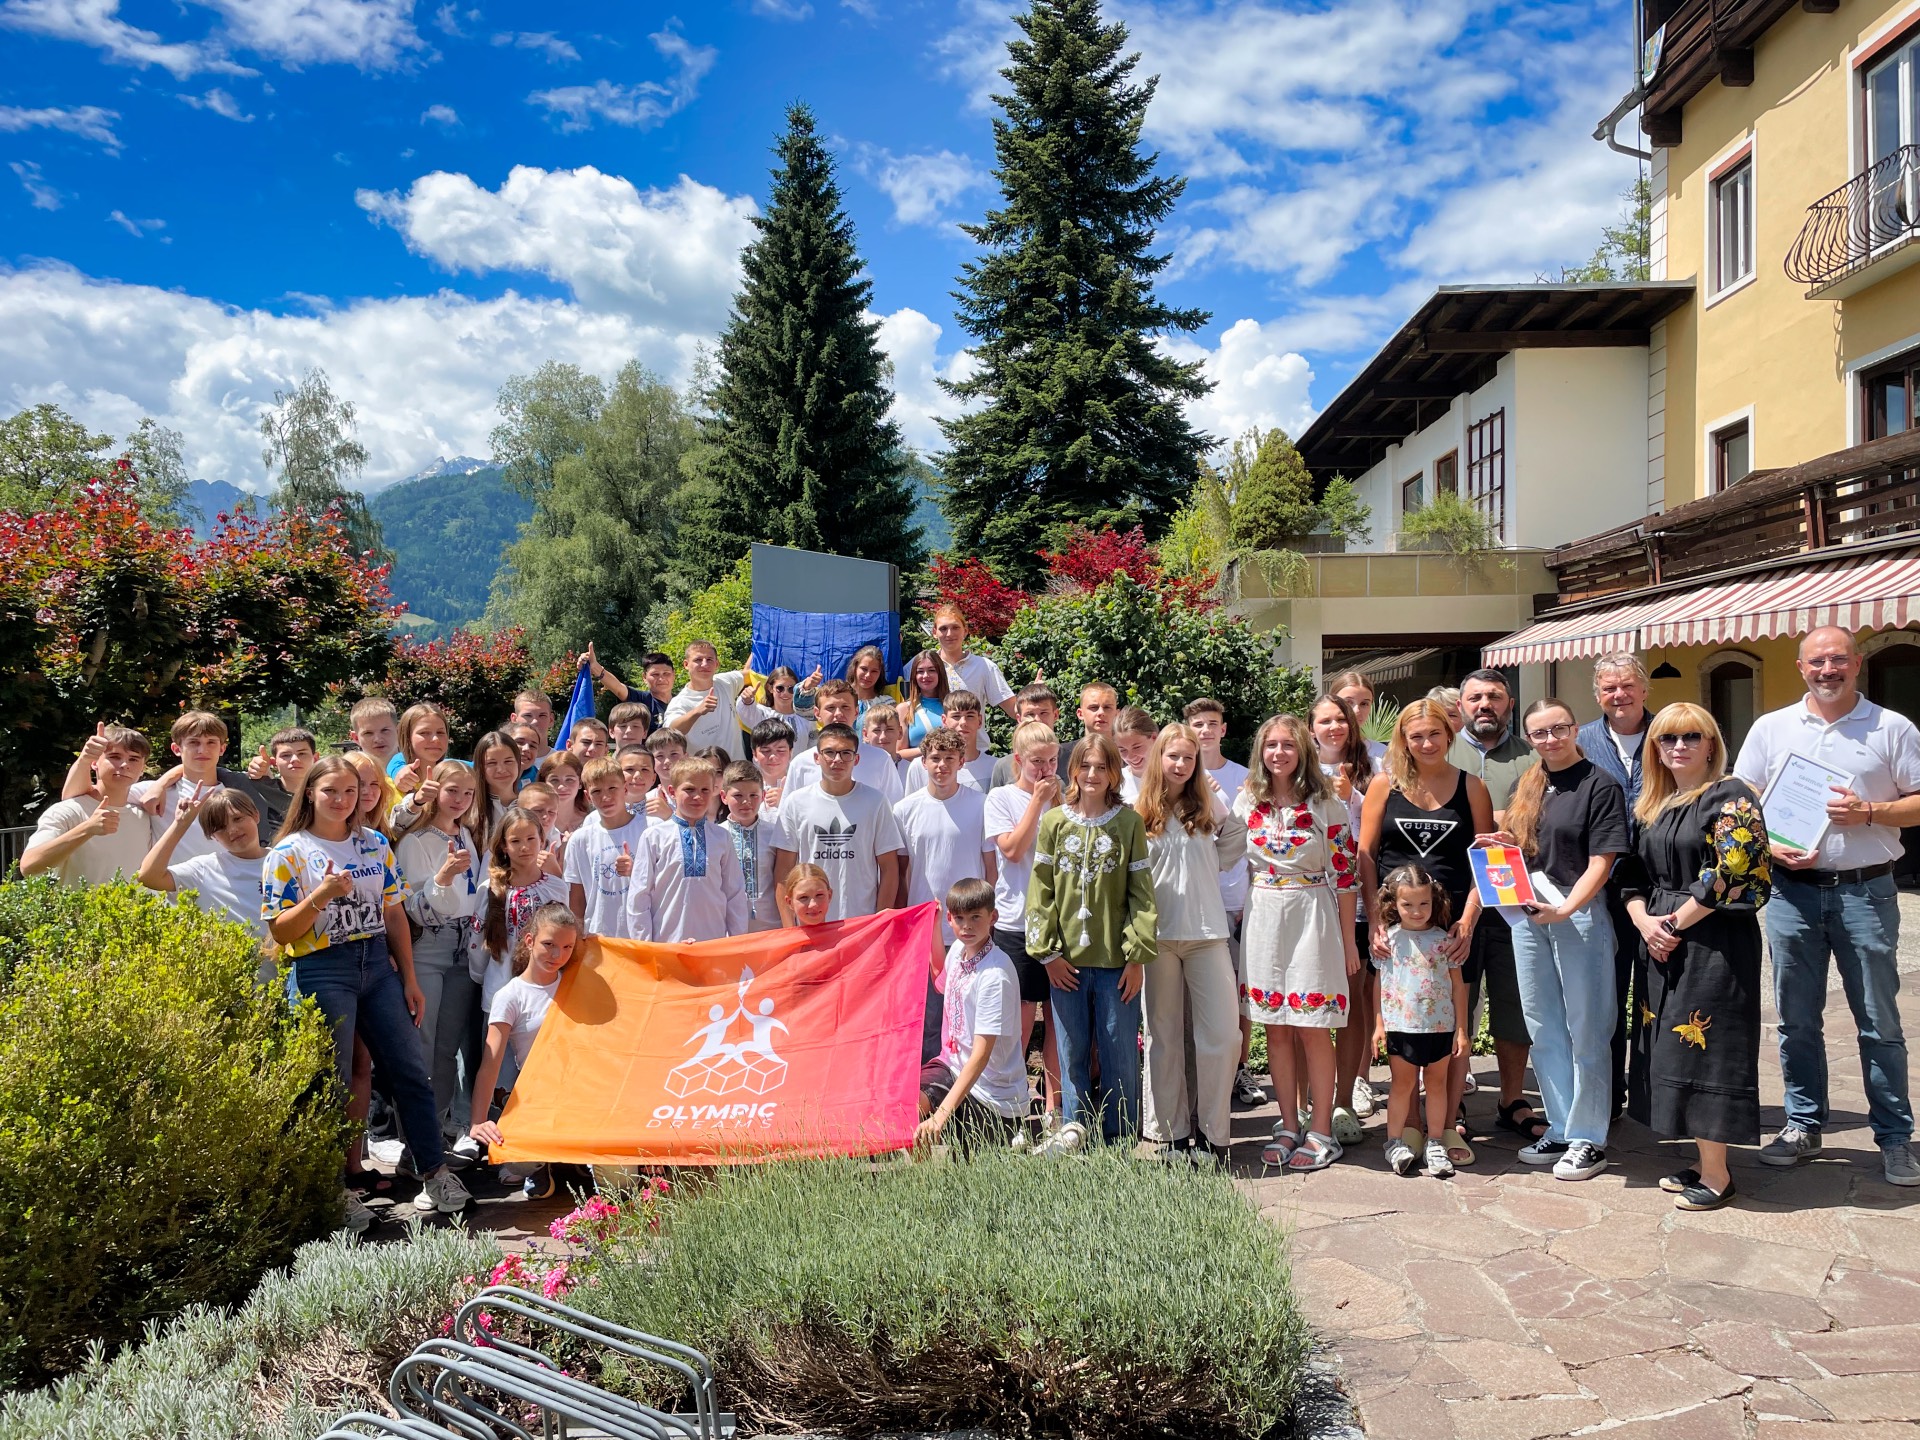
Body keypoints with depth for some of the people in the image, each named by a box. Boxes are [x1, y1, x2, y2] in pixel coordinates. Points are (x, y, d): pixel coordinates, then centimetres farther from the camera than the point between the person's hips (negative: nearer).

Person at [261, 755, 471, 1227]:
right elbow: (280, 932, -7)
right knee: (332, 1086, 2)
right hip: (322, 972, -4)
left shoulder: (375, 844, 9)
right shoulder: (288, 853, -4)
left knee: (411, 1072, 5)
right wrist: (322, 895, -23)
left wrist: (409, 979, 9)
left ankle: (434, 1173, 16)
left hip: (378, 964, 4)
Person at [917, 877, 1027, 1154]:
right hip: (952, 1066, 7)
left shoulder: (995, 974, -23)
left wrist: (942, 1114, -33)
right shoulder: (958, 949, 1)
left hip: (992, 1097, -7)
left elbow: (981, 1054, -27)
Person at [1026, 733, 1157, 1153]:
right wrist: (1047, 951, -3)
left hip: (1117, 960, -1)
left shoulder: (1129, 822, 1)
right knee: (1073, 1051, 8)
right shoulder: (1054, 822, 4)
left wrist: (1138, 955, -6)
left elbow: (1141, 893, -1)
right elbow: (1040, 890, 3)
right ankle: (1075, 1133, 21)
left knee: (1120, 1052, 5)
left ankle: (1119, 1142, 17)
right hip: (1066, 960, 1)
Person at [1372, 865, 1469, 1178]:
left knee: (1437, 1083, 10)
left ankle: (1436, 1143, 20)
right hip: (1400, 1026, 0)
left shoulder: (1443, 939, 0)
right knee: (1402, 1084, 7)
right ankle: (1395, 1142, 16)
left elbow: (1458, 985, 3)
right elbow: (1380, 983, 6)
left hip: (1440, 1026, 1)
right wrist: (1379, 1024, 3)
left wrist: (1461, 1029, 1)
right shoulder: (1389, 938, 0)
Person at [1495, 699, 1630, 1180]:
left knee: (1586, 1033, 2)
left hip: (1581, 916, -6)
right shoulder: (1525, 788, 13)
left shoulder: (1600, 785, -5)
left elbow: (1601, 864, -10)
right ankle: (1560, 1130, 23)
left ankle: (1588, 1139, 12)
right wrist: (1504, 848, -1)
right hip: (1528, 917, 6)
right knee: (1544, 1032, 12)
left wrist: (1565, 910, -22)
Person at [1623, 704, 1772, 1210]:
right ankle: (1705, 1161, 21)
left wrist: (1677, 923, -13)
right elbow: (1636, 875, 15)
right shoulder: (1654, 806, 15)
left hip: (1714, 941, -8)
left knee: (1701, 1047, -6)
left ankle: (1716, 1174, 3)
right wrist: (1644, 921, -4)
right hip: (1662, 944, 8)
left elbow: (1733, 873, -17)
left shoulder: (1731, 797, -8)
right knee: (1675, 1049, 10)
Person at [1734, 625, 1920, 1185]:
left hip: (1865, 890, -2)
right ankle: (1803, 1126, 21)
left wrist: (1870, 813, -14)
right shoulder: (1771, 728, 7)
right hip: (1792, 888, 2)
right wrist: (1770, 847, -9)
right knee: (1797, 1019, 9)